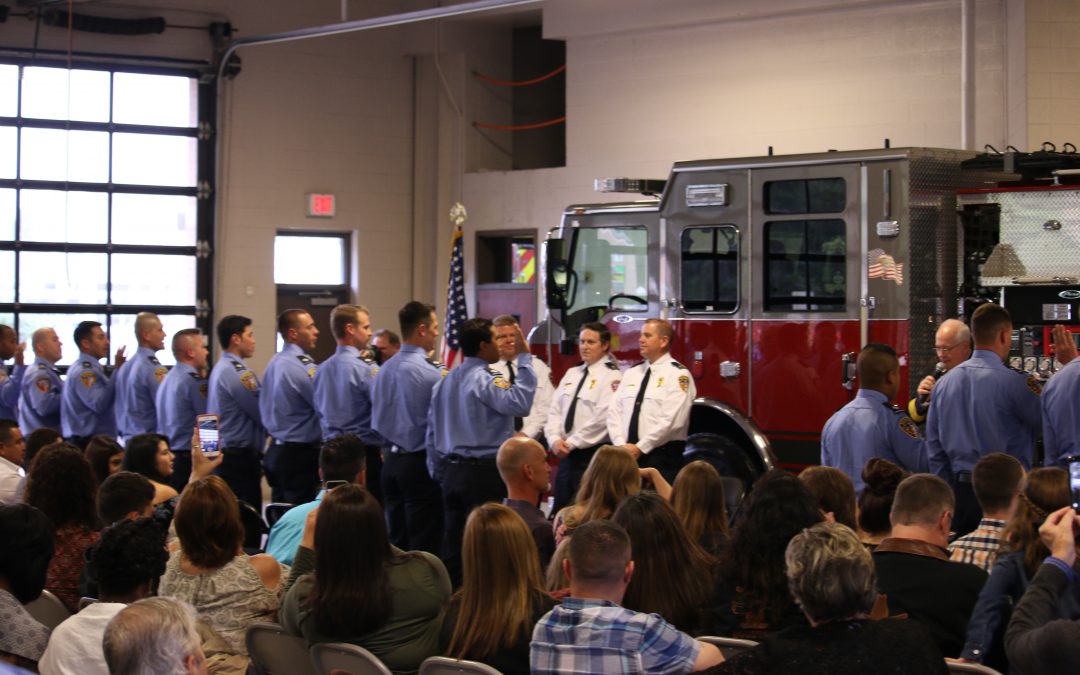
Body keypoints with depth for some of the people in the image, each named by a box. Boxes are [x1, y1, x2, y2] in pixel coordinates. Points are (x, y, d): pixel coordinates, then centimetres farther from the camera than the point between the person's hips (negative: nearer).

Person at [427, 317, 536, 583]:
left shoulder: (445, 382, 13)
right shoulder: (486, 380, -14)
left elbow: (432, 432, 16)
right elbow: (519, 403, -29)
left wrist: (439, 473, 21)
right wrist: (524, 358, -22)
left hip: (451, 473, 8)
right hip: (484, 472, -8)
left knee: (453, 545, 10)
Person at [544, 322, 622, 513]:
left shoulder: (612, 377, -8)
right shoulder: (572, 374, 14)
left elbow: (602, 419, -17)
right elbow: (554, 410, 11)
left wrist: (571, 443, -14)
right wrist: (555, 439, -6)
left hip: (593, 454, -7)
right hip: (567, 455, 7)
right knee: (560, 512, 10)